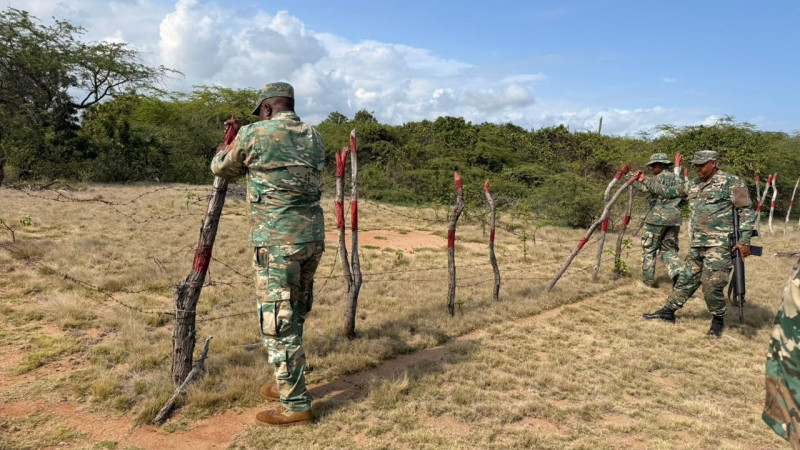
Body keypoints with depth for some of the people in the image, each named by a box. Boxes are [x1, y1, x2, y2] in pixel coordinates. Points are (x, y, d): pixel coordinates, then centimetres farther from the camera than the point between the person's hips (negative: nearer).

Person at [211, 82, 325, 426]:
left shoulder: (254, 134, -5)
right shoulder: (314, 138, 10)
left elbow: (222, 169, 11)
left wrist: (230, 143, 32)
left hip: (276, 241, -7)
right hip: (312, 236, 7)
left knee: (278, 322, 1)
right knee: (295, 316, 18)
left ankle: (296, 404, 7)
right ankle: (288, 384, 32)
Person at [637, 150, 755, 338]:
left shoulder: (731, 182, -6)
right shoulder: (693, 185, 14)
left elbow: (746, 211, -9)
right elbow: (668, 191, 24)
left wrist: (744, 240, -16)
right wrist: (645, 181, 21)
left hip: (719, 244, -7)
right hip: (697, 244, 7)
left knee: (711, 284, -8)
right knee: (686, 279, 13)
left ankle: (718, 320, 12)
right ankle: (668, 311, 21)